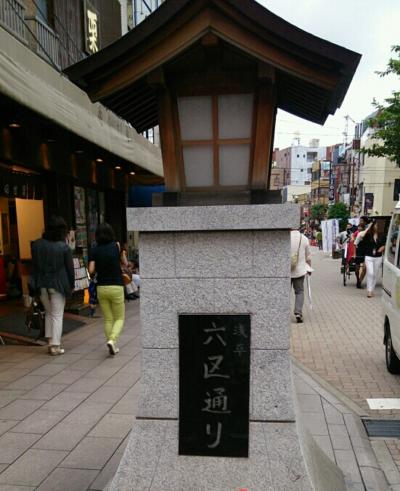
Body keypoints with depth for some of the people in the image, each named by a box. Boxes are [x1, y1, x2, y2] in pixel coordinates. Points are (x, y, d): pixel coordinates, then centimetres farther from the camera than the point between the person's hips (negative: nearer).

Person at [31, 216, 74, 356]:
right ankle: (55, 346, 6)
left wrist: (36, 283, 12)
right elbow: (70, 268, -6)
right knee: (57, 315, 5)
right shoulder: (64, 247, -11)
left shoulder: (37, 244, 1)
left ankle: (50, 342, 21)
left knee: (49, 313, 21)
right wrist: (71, 285, 5)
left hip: (42, 285, 4)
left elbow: (34, 265, 5)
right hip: (58, 284, -4)